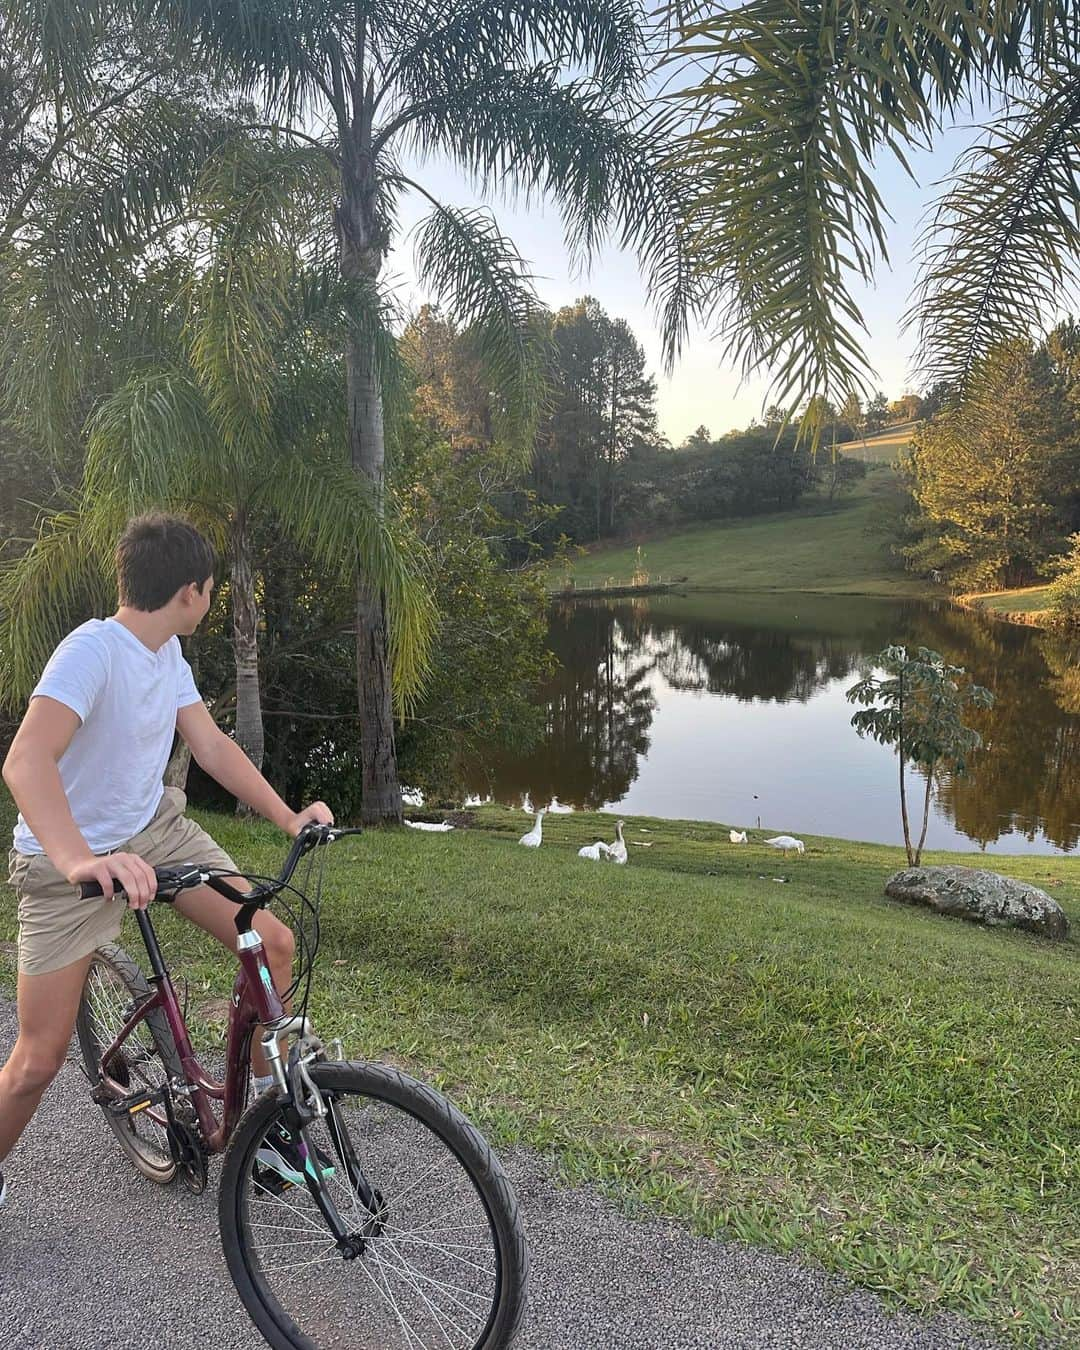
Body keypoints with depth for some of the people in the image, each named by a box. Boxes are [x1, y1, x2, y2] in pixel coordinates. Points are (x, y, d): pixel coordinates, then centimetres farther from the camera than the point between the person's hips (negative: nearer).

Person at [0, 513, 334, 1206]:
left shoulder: (168, 654, -1)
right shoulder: (93, 649, -27)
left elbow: (212, 745, 2)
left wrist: (288, 817, -8)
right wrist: (80, 860, -56)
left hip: (157, 830, 7)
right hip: (67, 862, -6)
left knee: (275, 944, -6)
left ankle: (266, 1102, 16)